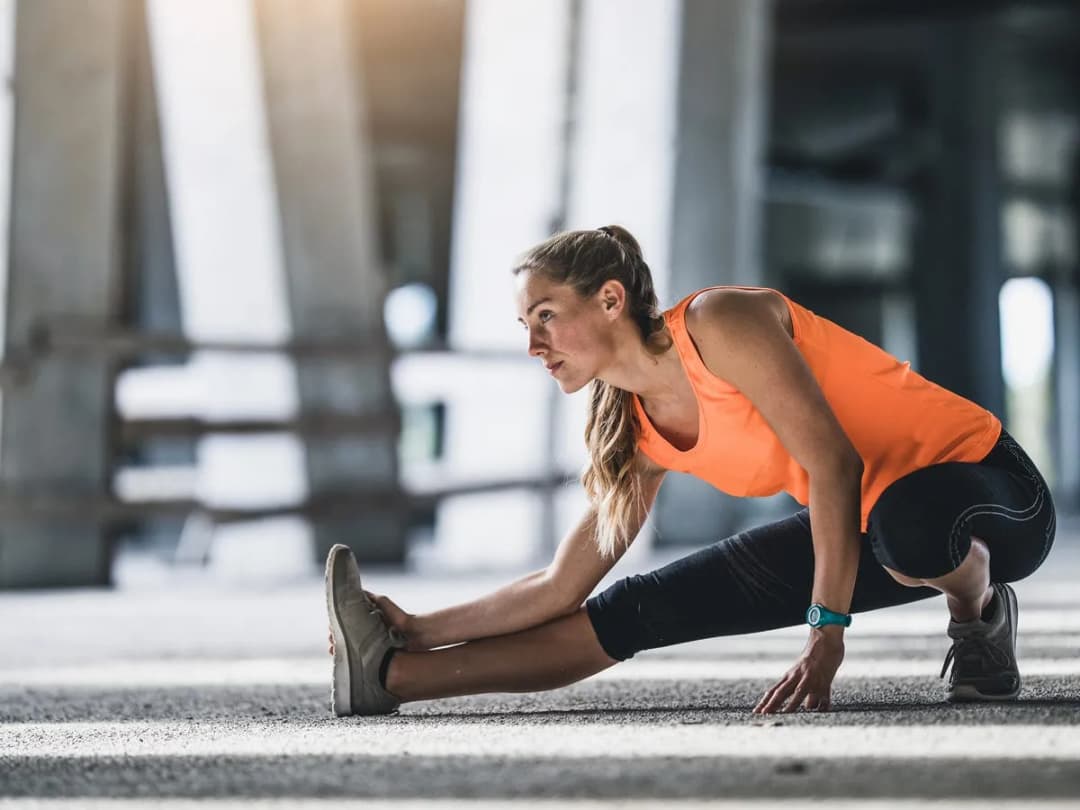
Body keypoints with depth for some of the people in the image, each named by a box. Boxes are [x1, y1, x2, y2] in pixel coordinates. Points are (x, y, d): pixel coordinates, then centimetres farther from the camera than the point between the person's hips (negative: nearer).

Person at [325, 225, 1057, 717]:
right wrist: (426, 631, 0)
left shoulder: (719, 324, -22)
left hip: (987, 486, -7)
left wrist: (825, 640, -30)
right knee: (643, 609, 0)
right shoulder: (638, 431, 1)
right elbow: (563, 587, 6)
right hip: (862, 526, 7)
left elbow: (834, 462, -27)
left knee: (906, 521, -45)